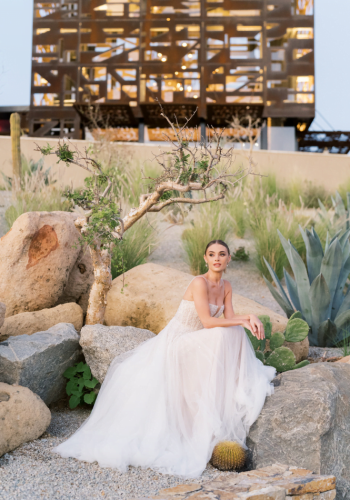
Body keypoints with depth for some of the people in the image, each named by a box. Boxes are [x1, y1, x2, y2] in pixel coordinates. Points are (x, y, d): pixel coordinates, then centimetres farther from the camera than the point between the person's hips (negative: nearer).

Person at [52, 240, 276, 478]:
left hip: (195, 346, 6)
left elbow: (230, 319, 1)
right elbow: (208, 322, -25)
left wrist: (251, 318, -18)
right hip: (176, 341, -6)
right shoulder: (199, 283, -19)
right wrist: (244, 320, -20)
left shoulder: (226, 287, 6)